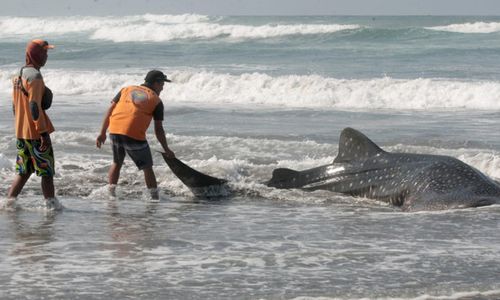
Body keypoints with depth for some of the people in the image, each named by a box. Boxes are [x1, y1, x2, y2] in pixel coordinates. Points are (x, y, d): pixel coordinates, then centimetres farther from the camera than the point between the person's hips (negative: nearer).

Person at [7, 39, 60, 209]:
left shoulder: (19, 75, 13)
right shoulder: (34, 76, -15)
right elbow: (34, 105, -22)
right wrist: (44, 132, -21)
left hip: (21, 132, 9)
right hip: (36, 132, -9)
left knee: (24, 171, 14)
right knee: (47, 170, 0)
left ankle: (10, 201, 9)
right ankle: (51, 204, 2)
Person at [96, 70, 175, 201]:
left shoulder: (126, 89, 20)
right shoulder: (156, 100, 9)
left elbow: (110, 110, 12)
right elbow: (158, 130, 6)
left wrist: (102, 133, 13)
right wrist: (166, 150, 14)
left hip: (115, 131, 4)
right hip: (135, 135, -4)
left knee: (117, 163, 25)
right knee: (147, 168, 9)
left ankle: (110, 193, 24)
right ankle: (155, 197, 9)